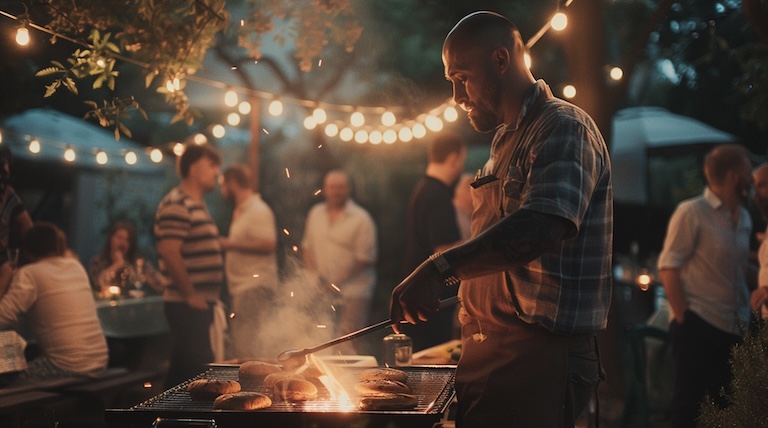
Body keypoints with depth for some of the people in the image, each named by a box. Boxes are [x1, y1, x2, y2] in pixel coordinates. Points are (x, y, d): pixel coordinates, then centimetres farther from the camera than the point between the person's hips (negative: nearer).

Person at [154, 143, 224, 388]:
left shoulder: (195, 205, 18)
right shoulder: (177, 205, -14)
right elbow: (170, 253, -23)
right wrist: (191, 295, -19)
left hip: (199, 304, 10)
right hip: (188, 305, -10)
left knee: (182, 369, 14)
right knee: (198, 369, -10)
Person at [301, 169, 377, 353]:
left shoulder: (361, 219, -6)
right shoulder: (315, 213, 13)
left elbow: (365, 258, -8)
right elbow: (307, 246, 19)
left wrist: (337, 282, -9)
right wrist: (314, 274, 4)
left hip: (351, 291, -5)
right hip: (322, 291, 5)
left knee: (346, 344, -11)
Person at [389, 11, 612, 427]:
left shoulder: (563, 127, -12)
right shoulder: (506, 141, 21)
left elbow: (546, 225, -30)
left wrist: (442, 267, -38)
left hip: (539, 357, -9)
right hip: (489, 356, 9)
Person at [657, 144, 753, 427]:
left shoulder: (744, 217, 13)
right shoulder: (691, 212, -7)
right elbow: (668, 268, -9)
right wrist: (683, 318, -13)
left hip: (734, 328, 6)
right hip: (698, 326, -6)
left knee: (725, 405, 8)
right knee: (688, 403, -3)